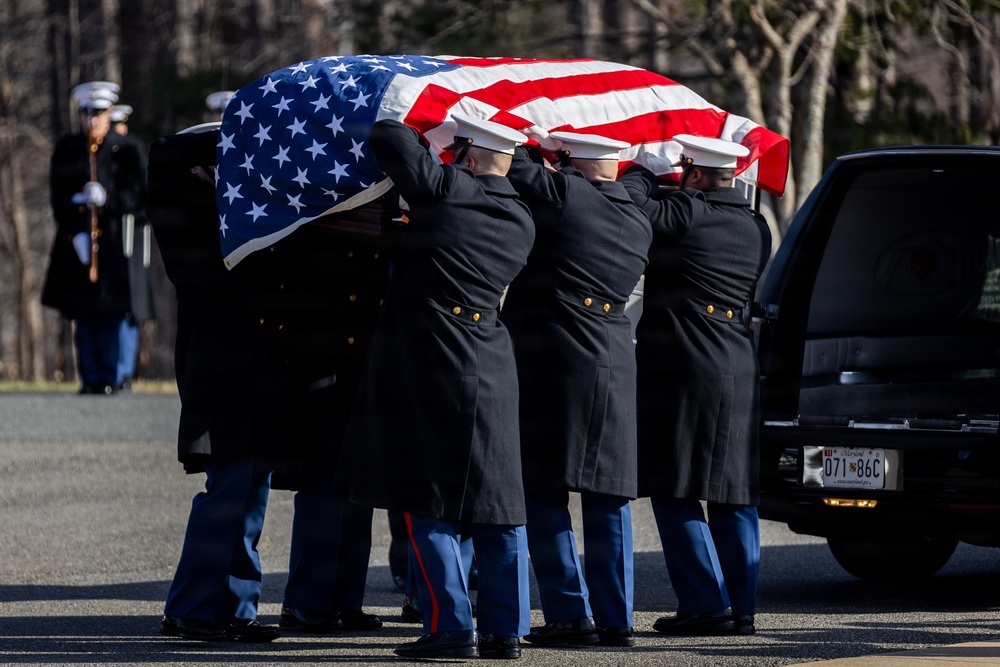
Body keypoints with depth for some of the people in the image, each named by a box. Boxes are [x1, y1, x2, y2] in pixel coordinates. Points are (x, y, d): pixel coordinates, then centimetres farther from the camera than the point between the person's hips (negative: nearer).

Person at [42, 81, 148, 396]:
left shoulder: (127, 151, 3)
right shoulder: (66, 150, 8)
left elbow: (138, 196, -1)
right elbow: (58, 197, 4)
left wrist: (107, 199, -18)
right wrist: (75, 234, -8)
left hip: (114, 245, -2)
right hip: (77, 244, 2)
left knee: (110, 315, -3)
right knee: (83, 316, 1)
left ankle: (108, 379, 1)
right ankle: (88, 378, 5)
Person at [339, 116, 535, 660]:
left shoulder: (443, 190, -10)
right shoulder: (521, 223, 8)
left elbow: (388, 137, -7)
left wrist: (389, 119, 17)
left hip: (425, 368, -6)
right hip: (491, 375, 6)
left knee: (428, 506, 0)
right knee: (495, 506, 10)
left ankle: (450, 627, -4)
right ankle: (504, 629, 11)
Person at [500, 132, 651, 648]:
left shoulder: (560, 194, -9)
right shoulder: (639, 223, 10)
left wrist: (530, 141, 16)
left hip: (548, 365, -5)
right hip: (615, 367, 5)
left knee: (544, 494, 1)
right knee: (608, 497, 9)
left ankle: (570, 615, -3)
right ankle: (615, 619, 9)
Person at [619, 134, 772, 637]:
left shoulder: (687, 213, -9)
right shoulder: (757, 228, 13)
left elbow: (626, 201, -12)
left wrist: (645, 170, 10)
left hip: (682, 369, -7)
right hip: (740, 370, 7)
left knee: (676, 493, -2)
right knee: (734, 498, 10)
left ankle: (707, 605, -7)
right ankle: (741, 608, 10)